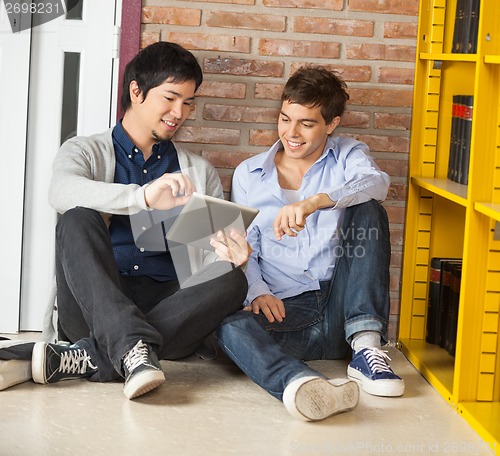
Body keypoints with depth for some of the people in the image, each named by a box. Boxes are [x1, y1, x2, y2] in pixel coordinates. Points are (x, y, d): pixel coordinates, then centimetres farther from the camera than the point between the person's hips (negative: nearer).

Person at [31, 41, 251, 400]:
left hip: (171, 310, 2)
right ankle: (134, 349, -45)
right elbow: (62, 192, -13)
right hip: (95, 305, -2)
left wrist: (227, 255, -12)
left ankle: (92, 358, -36)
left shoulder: (199, 172, 23)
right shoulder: (86, 152, 13)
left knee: (231, 280, -27)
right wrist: (143, 196, -30)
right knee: (78, 220, -26)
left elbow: (213, 254, 15)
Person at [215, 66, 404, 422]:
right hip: (287, 308, 0)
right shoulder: (249, 174, 17)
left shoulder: (347, 156, 11)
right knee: (231, 327, -31)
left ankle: (366, 346, -29)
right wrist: (256, 291, -14)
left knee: (368, 210, -18)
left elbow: (376, 183, -14)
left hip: (343, 312, 0)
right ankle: (305, 387, -63)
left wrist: (314, 202, -33)